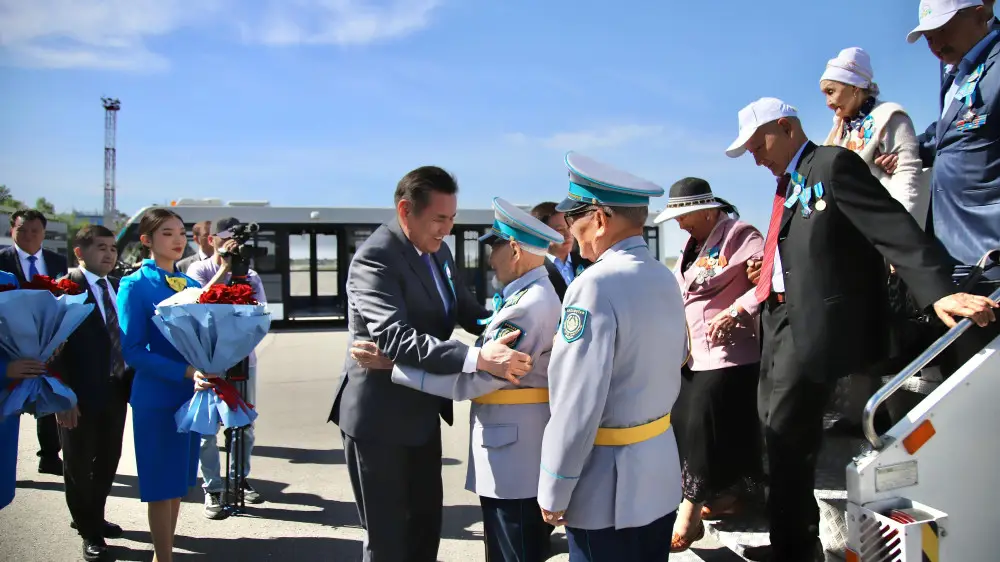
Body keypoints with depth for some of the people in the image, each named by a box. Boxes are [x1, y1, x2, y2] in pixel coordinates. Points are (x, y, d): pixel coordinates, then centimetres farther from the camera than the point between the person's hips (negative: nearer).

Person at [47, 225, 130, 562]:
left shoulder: (118, 288, 6)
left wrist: (130, 382, 5)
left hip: (116, 393, 6)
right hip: (81, 396, -5)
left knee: (107, 463, 18)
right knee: (79, 467, 11)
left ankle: (94, 518, 40)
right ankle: (89, 531, 28)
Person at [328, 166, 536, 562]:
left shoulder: (437, 251, 4)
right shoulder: (375, 258, -24)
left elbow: (465, 310, 11)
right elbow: (394, 338, -36)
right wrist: (477, 358, -44)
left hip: (422, 411, 9)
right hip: (379, 416, -8)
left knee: (426, 521, 21)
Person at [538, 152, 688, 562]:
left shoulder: (596, 285, -21)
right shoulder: (666, 278, 5)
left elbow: (578, 403, -22)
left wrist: (554, 491, -14)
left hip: (608, 485, -8)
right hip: (661, 471, 8)